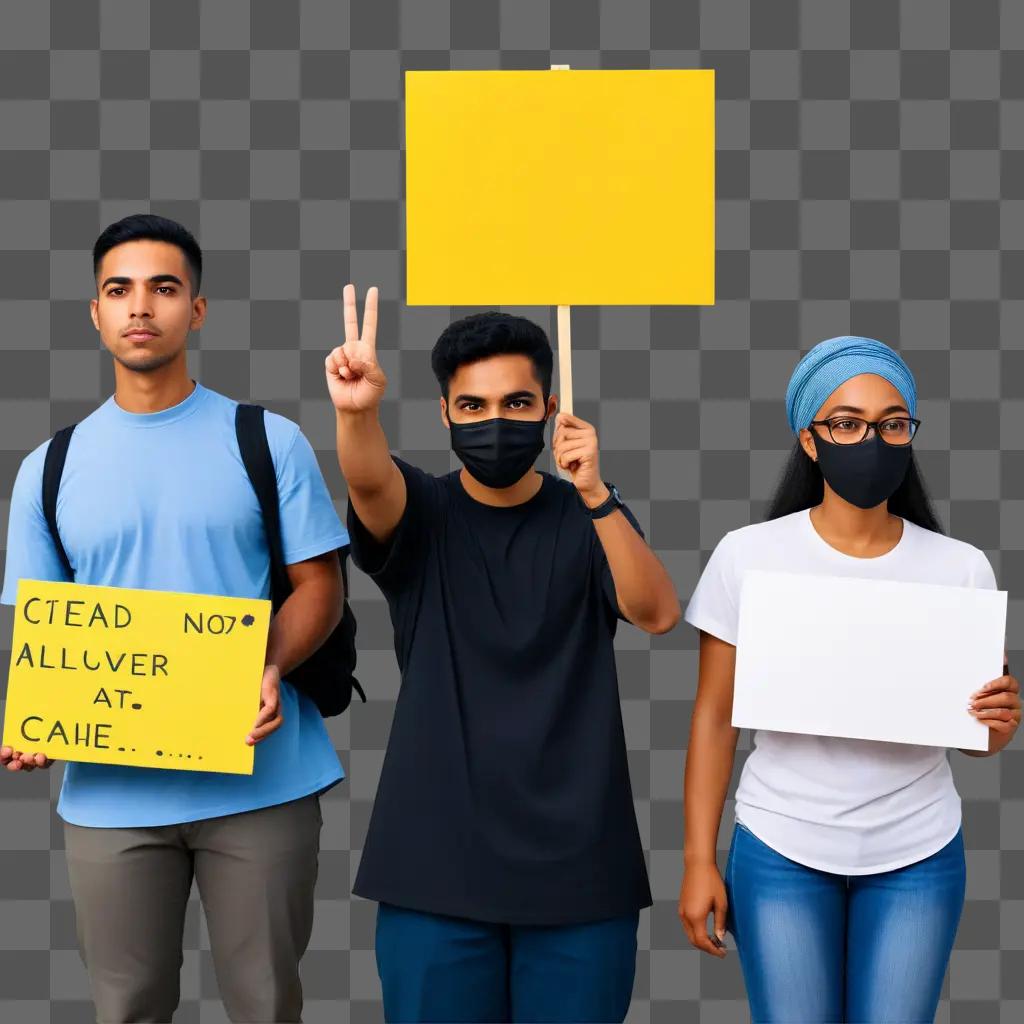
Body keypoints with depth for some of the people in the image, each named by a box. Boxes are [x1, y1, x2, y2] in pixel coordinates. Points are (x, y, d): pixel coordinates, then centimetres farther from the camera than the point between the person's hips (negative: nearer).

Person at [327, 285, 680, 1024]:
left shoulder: (591, 517, 5)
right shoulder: (419, 514, 2)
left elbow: (657, 613, -12)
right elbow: (367, 479, -20)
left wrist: (595, 495, -27)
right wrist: (357, 410, -43)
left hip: (578, 864, 1)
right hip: (437, 861, 0)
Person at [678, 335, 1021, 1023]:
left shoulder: (961, 568, -4)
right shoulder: (748, 555, -9)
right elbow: (716, 718, -2)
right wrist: (699, 860, -3)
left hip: (919, 857, 2)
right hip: (780, 852, -1)